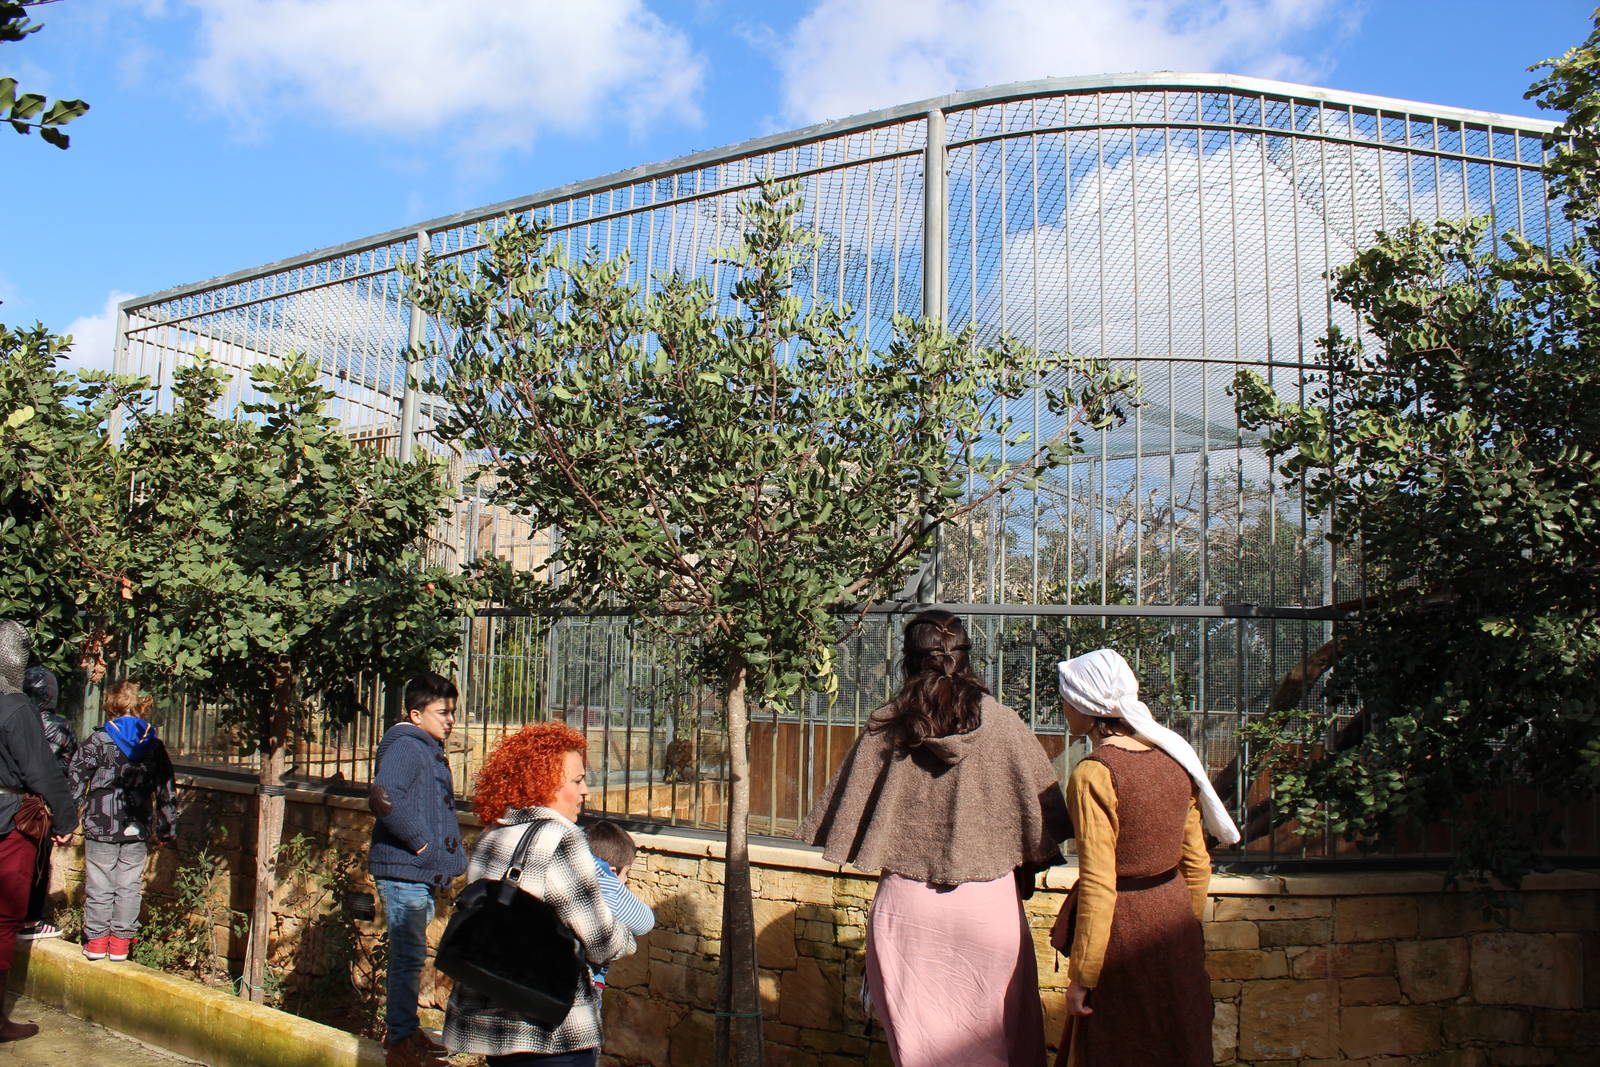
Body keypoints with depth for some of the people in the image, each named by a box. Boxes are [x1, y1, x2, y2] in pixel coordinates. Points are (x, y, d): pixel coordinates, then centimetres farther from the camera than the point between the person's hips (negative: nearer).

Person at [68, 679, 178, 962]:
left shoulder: (97, 742, -6)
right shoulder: (154, 747, 4)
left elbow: (74, 784, -6)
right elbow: (166, 791, 8)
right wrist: (167, 829, 16)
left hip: (101, 828, -2)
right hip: (138, 832, 3)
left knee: (99, 886, 8)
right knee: (129, 886, 10)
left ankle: (96, 940, 15)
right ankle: (121, 942, 15)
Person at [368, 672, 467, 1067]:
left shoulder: (431, 751, 17)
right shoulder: (405, 747, -15)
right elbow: (383, 798, -31)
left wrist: (451, 855, 17)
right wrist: (419, 842, -22)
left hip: (424, 873, 10)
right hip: (403, 870, -10)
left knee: (408, 956, 18)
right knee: (408, 957, -3)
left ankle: (403, 1030, 29)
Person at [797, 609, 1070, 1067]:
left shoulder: (885, 725, -3)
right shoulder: (1001, 722, -5)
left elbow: (845, 811, 3)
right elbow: (1040, 807, 1)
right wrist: (1025, 868, 18)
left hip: (909, 906, 0)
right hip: (988, 907, 0)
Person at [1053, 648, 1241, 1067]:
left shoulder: (1093, 774, -19)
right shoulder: (1174, 757, 1)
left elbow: (1098, 887, -20)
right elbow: (1197, 863, 7)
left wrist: (1081, 976, -13)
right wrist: (1189, 930, 20)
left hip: (1122, 927, -7)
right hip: (1175, 911, 7)